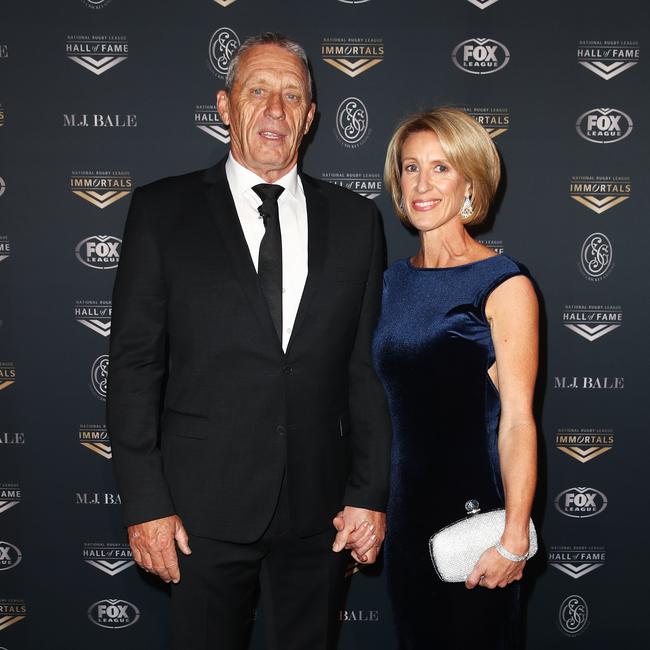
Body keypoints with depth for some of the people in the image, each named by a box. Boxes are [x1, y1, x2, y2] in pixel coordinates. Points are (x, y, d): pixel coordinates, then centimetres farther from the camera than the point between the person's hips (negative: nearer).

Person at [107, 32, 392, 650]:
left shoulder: (354, 218, 5)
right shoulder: (162, 210, -1)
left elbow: (368, 367, 5)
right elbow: (134, 363, -3)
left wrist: (370, 493, 1)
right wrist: (144, 504, -7)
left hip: (320, 507, 2)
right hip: (203, 506, -2)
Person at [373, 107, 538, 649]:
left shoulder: (504, 285, -12)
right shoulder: (394, 280, 7)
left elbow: (518, 419, -16)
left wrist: (513, 540, -21)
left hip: (474, 509, -6)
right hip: (405, 509, 6)